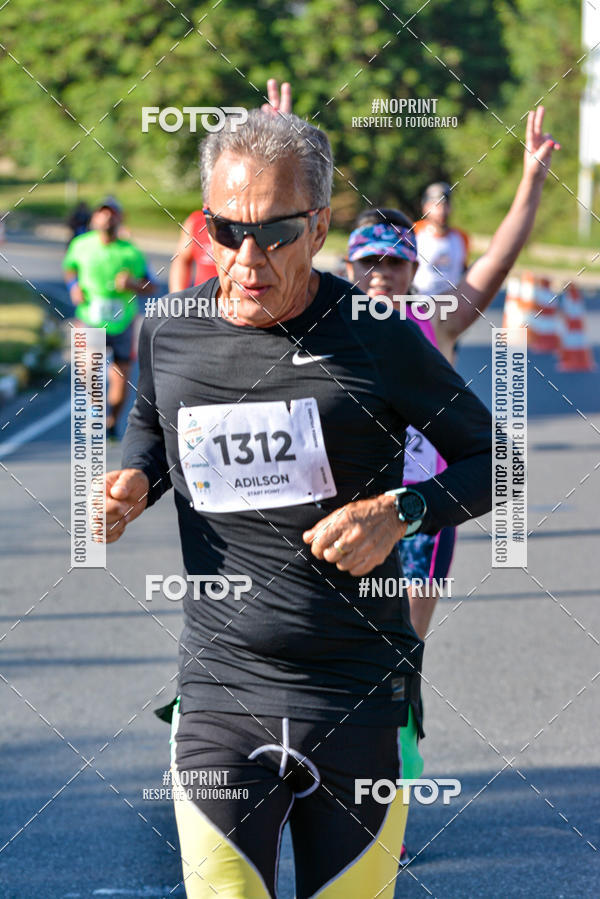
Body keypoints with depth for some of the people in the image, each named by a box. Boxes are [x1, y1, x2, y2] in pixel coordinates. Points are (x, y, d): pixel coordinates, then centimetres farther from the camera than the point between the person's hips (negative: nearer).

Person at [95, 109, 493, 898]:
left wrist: (400, 511, -12)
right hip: (220, 693, 1)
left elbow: (494, 460, 5)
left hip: (359, 703, -1)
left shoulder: (377, 338, -6)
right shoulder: (168, 332, 3)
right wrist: (135, 483, 5)